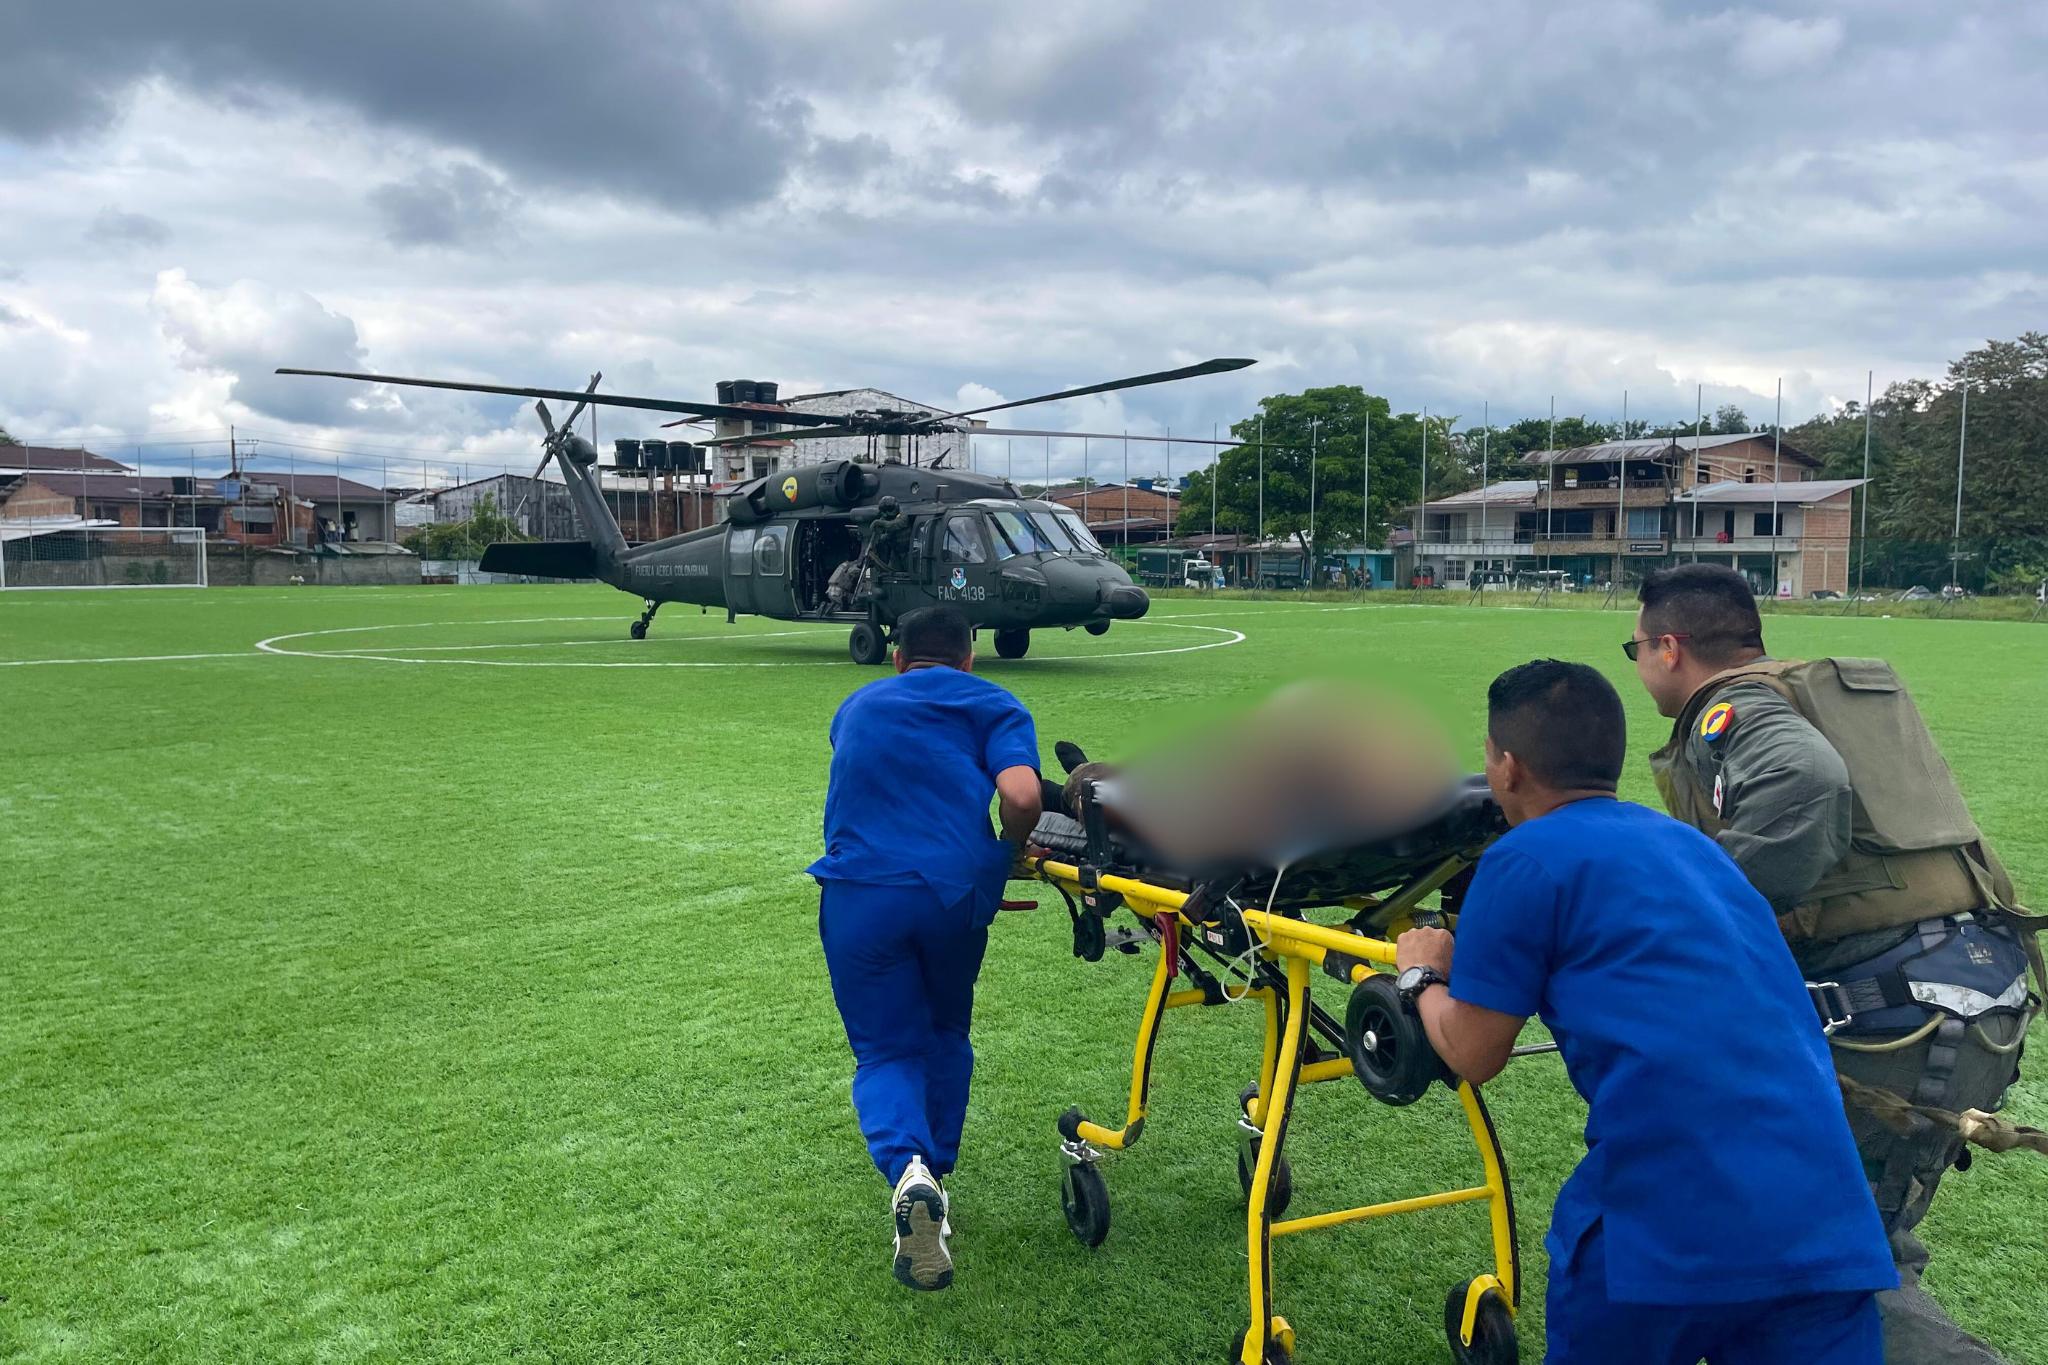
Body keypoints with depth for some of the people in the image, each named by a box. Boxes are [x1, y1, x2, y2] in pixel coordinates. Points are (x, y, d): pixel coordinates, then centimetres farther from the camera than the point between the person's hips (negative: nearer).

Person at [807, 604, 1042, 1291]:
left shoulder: (857, 706, 26)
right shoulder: (995, 707, 14)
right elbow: (1021, 796, -5)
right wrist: (1007, 854, 14)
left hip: (857, 892, 1)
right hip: (955, 890, -1)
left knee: (885, 1050, 11)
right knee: (946, 1036, 26)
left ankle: (908, 1170, -17)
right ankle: (938, 1178, 28)